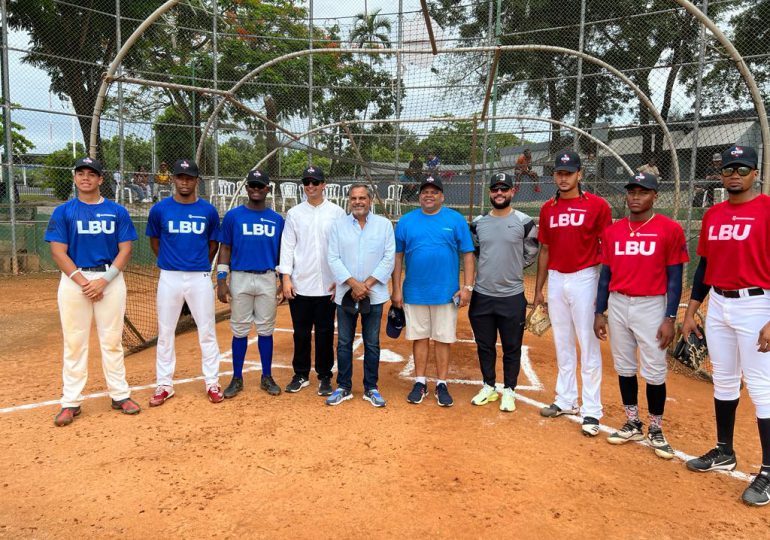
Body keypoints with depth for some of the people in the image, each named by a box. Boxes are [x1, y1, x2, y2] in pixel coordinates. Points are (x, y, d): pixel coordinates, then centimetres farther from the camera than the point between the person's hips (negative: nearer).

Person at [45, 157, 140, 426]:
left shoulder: (117, 211, 6)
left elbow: (125, 250, 1)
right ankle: (71, 401, 12)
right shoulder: (63, 212, 4)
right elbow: (58, 252, -2)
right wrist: (83, 282, -13)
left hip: (111, 279, 1)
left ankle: (120, 395, 14)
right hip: (74, 279, 0)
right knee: (74, 342, 3)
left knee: (112, 340, 6)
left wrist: (104, 280, -11)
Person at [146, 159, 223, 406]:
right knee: (165, 333, 7)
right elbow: (154, 240, 14)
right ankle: (165, 385, 20)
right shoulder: (160, 209, 0)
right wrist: (168, 263, 13)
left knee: (207, 332, 4)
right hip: (169, 278, 1)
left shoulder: (208, 210, 0)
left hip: (200, 278, 0)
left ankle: (212, 383, 16)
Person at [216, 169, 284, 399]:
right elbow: (225, 249, 2)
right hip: (240, 278, -1)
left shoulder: (277, 219, 7)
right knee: (240, 330, 5)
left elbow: (282, 253, 10)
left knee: (265, 330, 8)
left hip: (268, 280, 1)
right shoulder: (233, 216, 2)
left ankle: (267, 377, 19)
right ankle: (237, 378, 17)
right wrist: (221, 281, -6)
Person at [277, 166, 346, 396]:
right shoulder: (294, 213, 6)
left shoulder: (337, 213, 1)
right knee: (301, 332, 10)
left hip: (327, 286, -1)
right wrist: (286, 278, -4)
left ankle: (324, 376, 19)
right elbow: (287, 247, 4)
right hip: (299, 284, 1)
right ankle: (301, 375, 23)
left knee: (325, 332, 6)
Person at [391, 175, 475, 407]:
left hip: (446, 292, -1)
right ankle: (420, 382, 23)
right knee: (419, 337, 11)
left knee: (443, 339, 6)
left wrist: (467, 286, -8)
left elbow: (467, 254, 0)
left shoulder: (456, 220, 1)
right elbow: (397, 256, 5)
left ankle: (442, 385, 19)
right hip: (414, 292, 1)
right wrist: (396, 289, 1)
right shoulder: (406, 221, 4)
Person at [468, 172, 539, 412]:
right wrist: (491, 267, 9)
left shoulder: (524, 222, -4)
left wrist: (512, 268, 6)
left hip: (512, 296, -2)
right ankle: (488, 387, 29)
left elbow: (531, 253, 6)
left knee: (512, 347, 8)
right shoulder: (478, 223, 4)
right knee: (484, 345, 13)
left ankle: (509, 391, 23)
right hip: (482, 295, 3)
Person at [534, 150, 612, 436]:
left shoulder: (597, 205, -4)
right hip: (556, 281, 5)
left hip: (584, 279, -5)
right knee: (562, 345, 13)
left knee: (588, 346, -3)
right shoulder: (548, 209, 9)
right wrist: (538, 289, 14)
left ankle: (591, 411, 6)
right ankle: (566, 400, 26)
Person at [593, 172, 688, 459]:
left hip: (651, 307, -4)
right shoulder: (612, 231, 7)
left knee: (654, 372, 2)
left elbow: (674, 277, -5)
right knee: (624, 368, 12)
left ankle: (655, 430, 21)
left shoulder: (670, 229, -5)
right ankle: (632, 424, 27)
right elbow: (605, 273, 10)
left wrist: (670, 318, -10)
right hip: (617, 305, 4)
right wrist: (599, 312, 6)